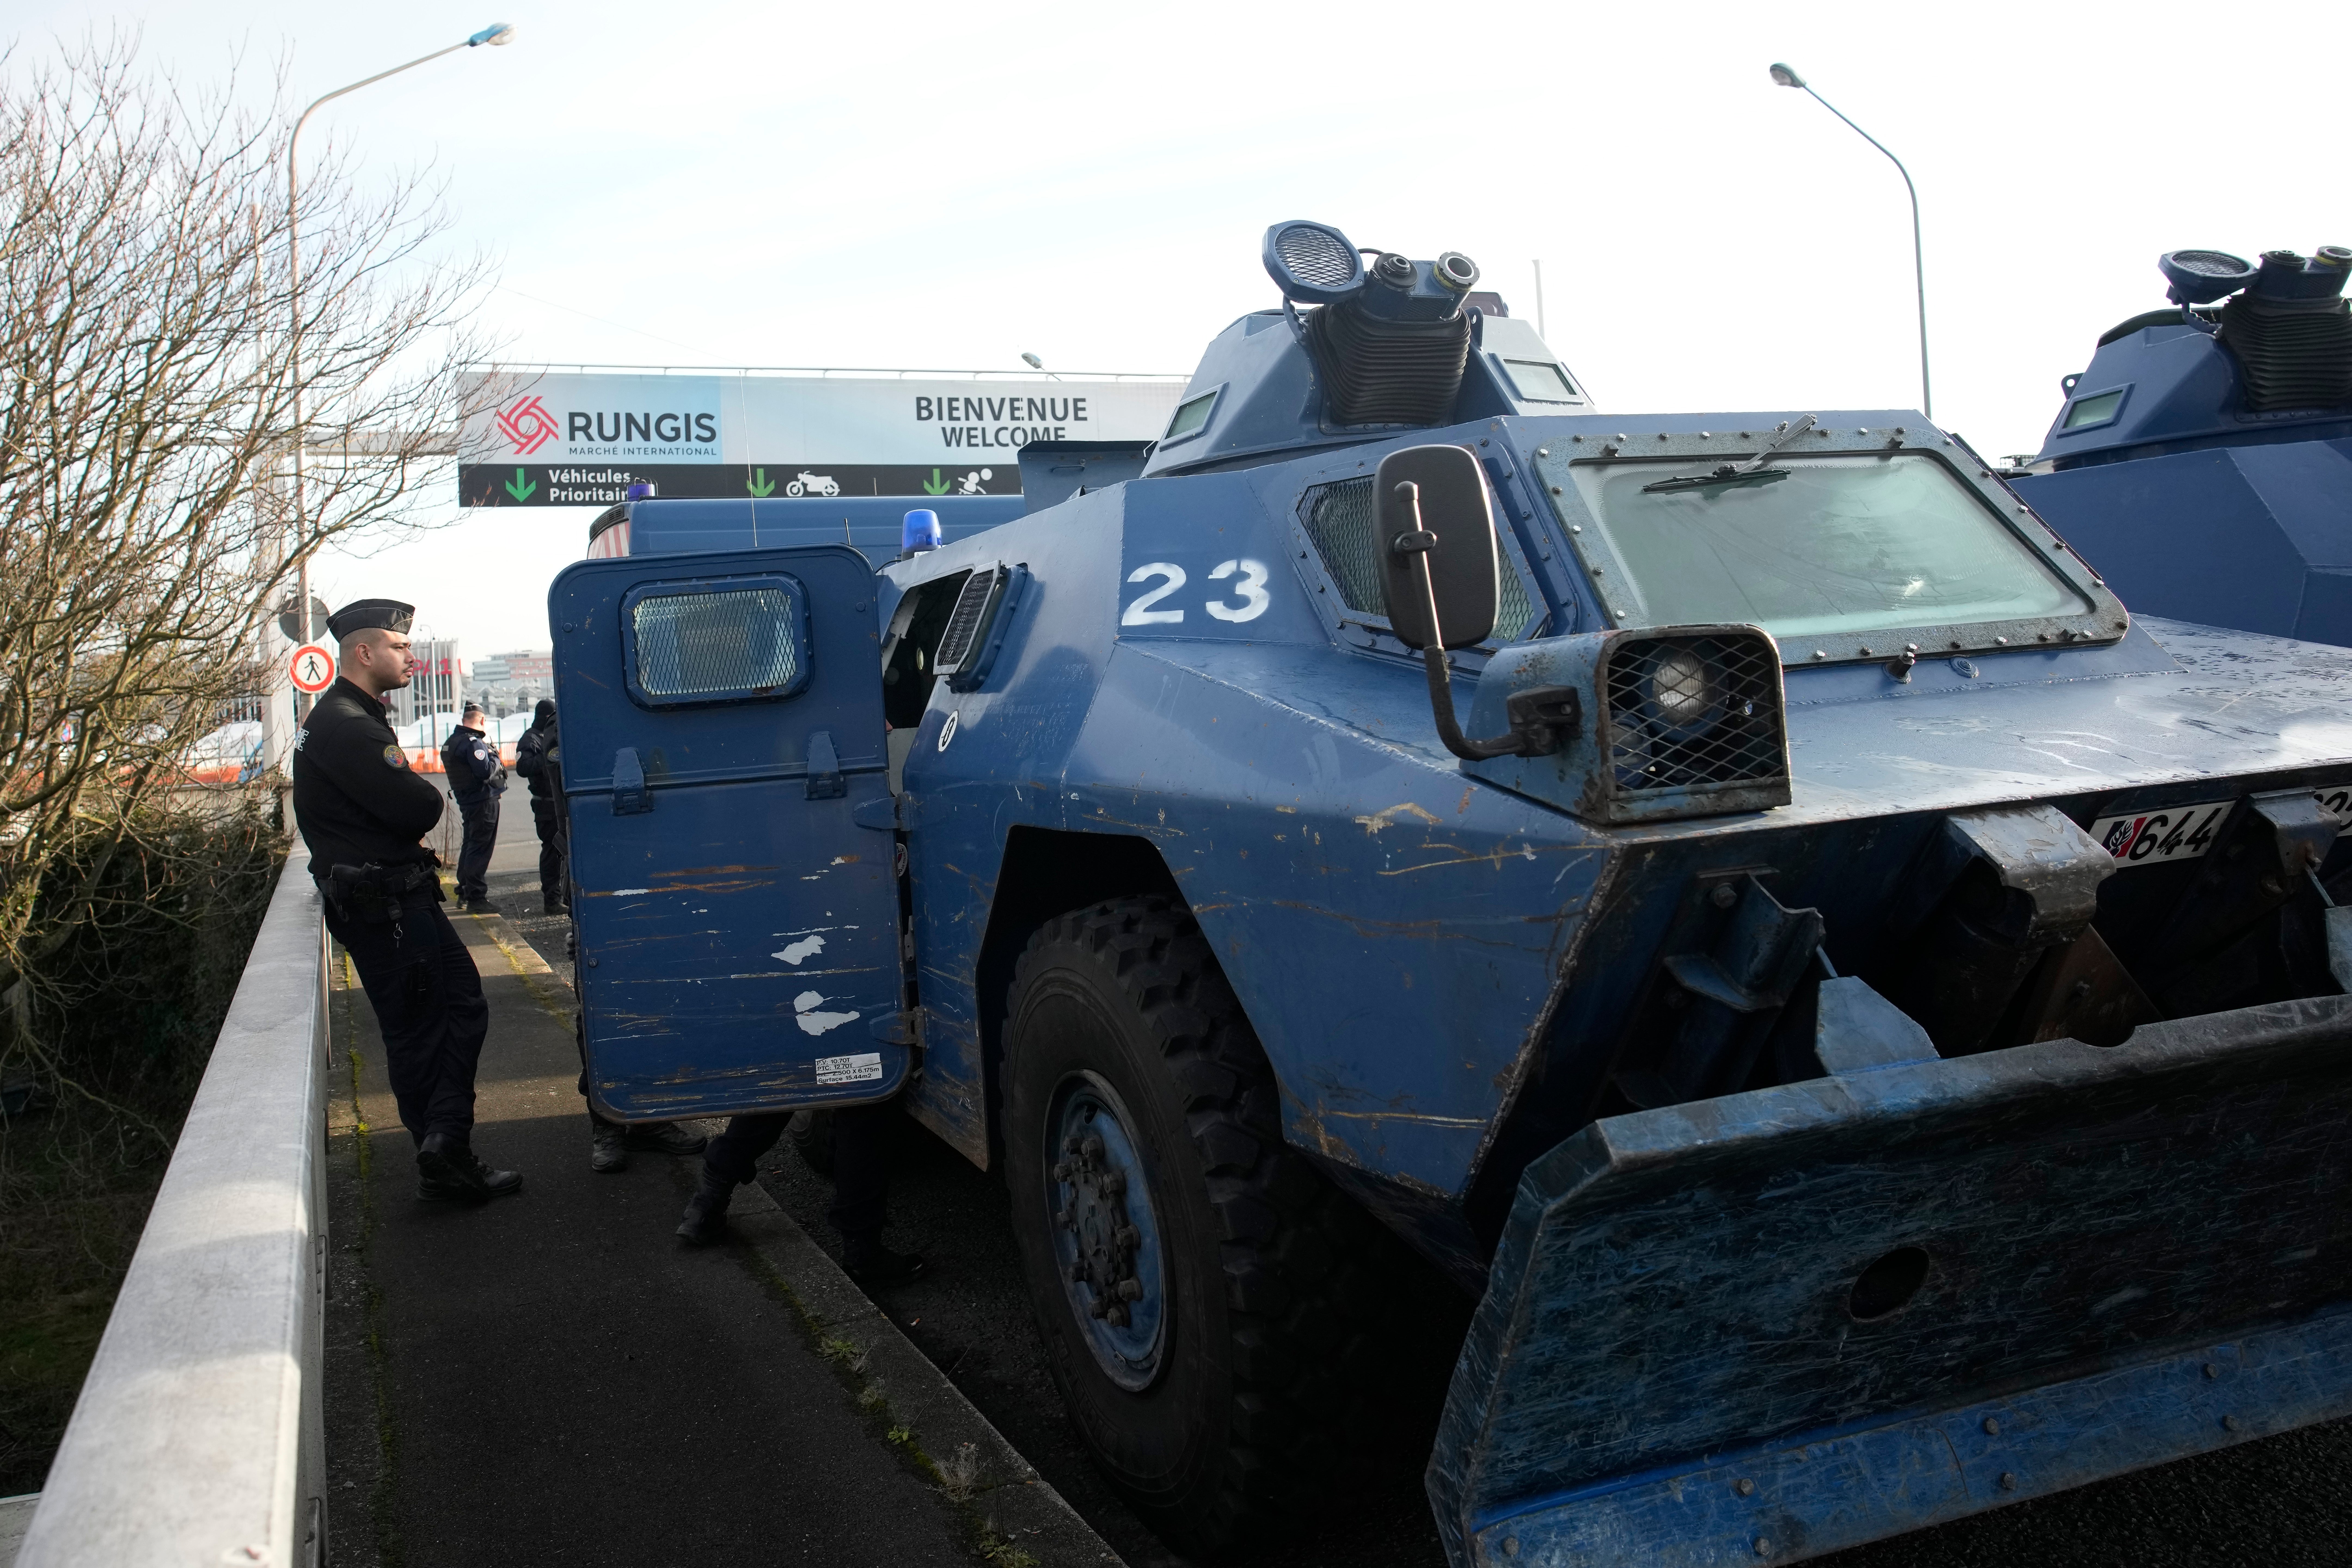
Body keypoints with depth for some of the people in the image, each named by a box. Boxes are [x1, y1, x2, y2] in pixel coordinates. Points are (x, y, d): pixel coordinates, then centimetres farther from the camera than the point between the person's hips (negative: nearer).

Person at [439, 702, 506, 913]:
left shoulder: (451, 742, 12)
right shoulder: (473, 743, -18)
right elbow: (485, 771, -27)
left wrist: (488, 751, 7)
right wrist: (494, 755, -10)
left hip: (466, 800, 10)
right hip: (483, 801, -10)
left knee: (471, 846, 19)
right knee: (480, 850, -7)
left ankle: (464, 892, 28)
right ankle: (477, 898, -6)